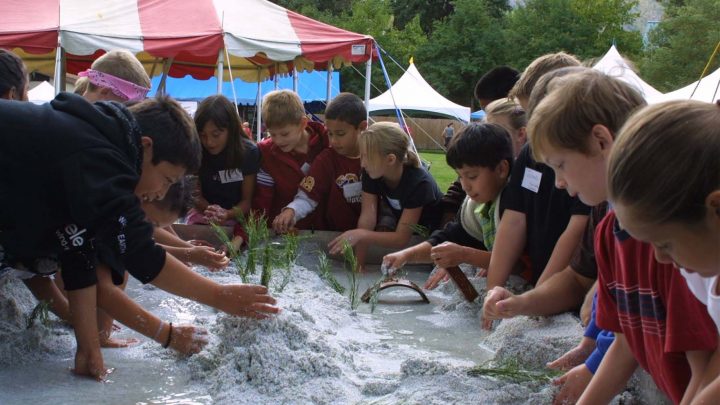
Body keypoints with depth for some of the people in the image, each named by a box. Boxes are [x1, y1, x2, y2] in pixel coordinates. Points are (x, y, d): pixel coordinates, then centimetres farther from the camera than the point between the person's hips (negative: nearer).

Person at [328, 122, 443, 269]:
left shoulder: (419, 183, -30)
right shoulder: (371, 174, -16)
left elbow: (402, 238, -30)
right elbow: (367, 216, -21)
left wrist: (360, 235, -42)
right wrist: (358, 263, -29)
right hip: (400, 229, 4)